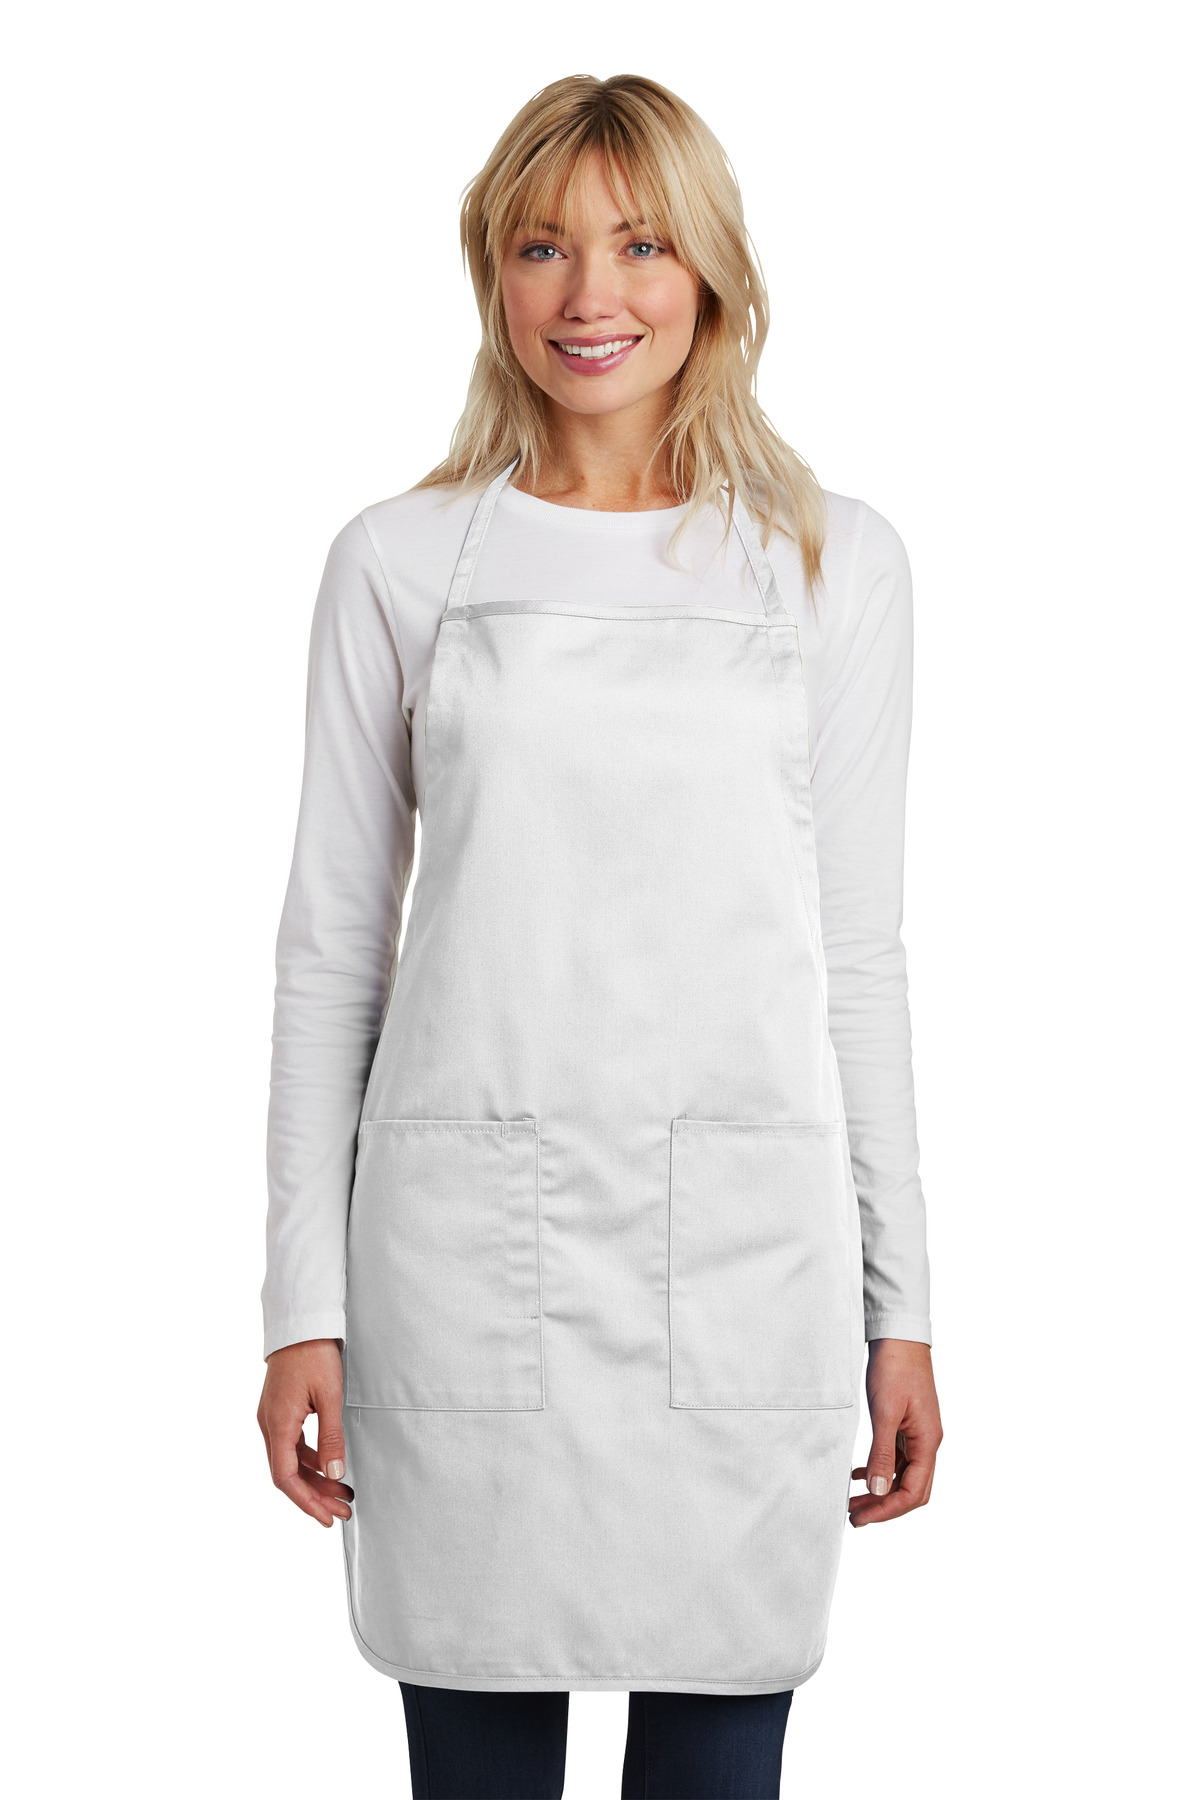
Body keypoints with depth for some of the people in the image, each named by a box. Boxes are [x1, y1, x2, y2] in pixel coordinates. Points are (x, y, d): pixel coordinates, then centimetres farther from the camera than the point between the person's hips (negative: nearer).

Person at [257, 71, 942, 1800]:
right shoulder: (398, 562, 5)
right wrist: (303, 1306, 3)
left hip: (744, 1252, 0)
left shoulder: (837, 561, 6)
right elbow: (331, 945, 6)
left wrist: (901, 1307, 6)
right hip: (467, 1252, 0)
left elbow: (858, 948, 8)